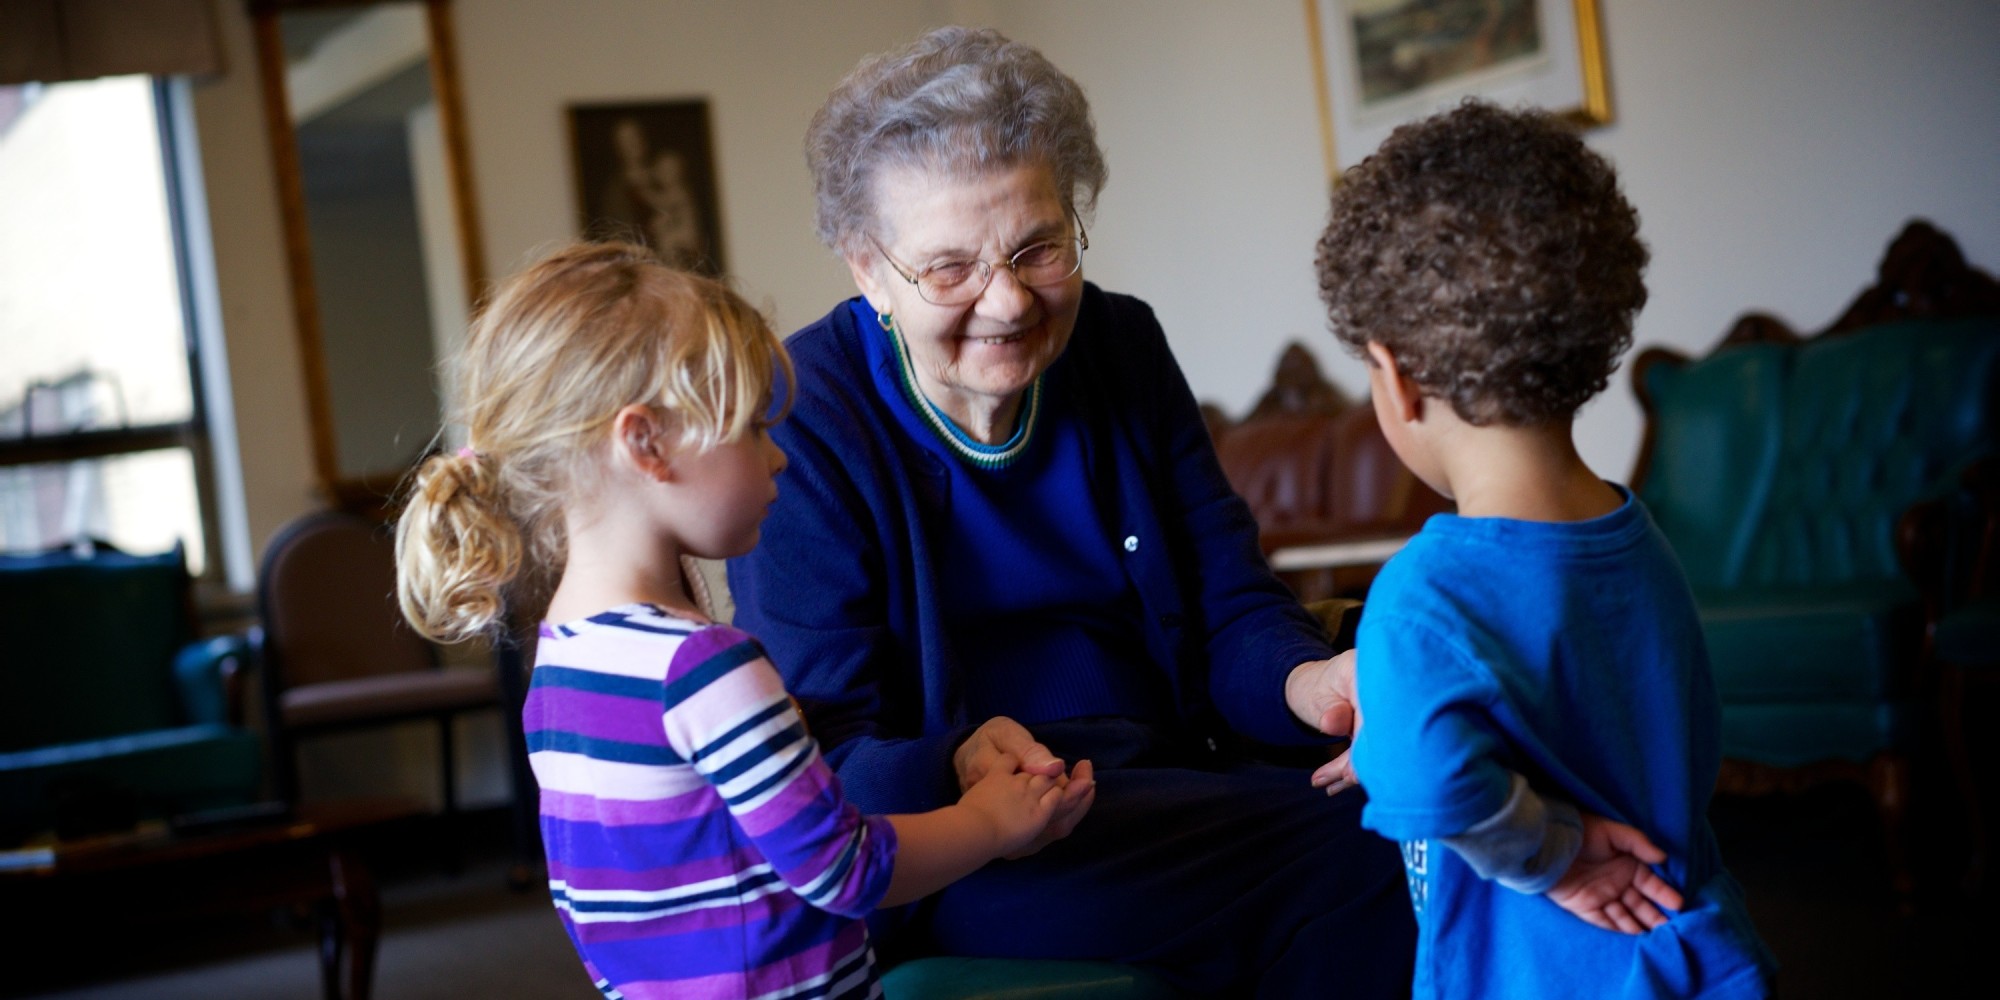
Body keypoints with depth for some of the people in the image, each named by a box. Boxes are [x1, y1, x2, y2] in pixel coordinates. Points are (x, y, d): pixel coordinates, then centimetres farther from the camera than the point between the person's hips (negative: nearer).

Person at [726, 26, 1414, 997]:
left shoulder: (1122, 347, 6)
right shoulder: (797, 423, -10)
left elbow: (1232, 609, 5)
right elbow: (823, 760, -13)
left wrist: (1303, 681, -19)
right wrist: (956, 773, -36)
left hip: (1169, 794, 6)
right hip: (945, 858, -6)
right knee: (1365, 851, -28)